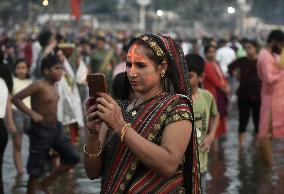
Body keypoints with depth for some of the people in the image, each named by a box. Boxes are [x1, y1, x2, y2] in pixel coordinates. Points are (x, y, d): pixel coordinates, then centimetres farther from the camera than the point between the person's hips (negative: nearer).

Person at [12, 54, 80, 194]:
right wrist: (32, 113, -26)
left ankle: (47, 183, 18)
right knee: (36, 169, 0)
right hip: (41, 131, -8)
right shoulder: (39, 85, -17)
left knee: (73, 158, 4)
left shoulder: (54, 86, 6)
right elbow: (16, 98, -21)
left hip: (56, 128, 8)